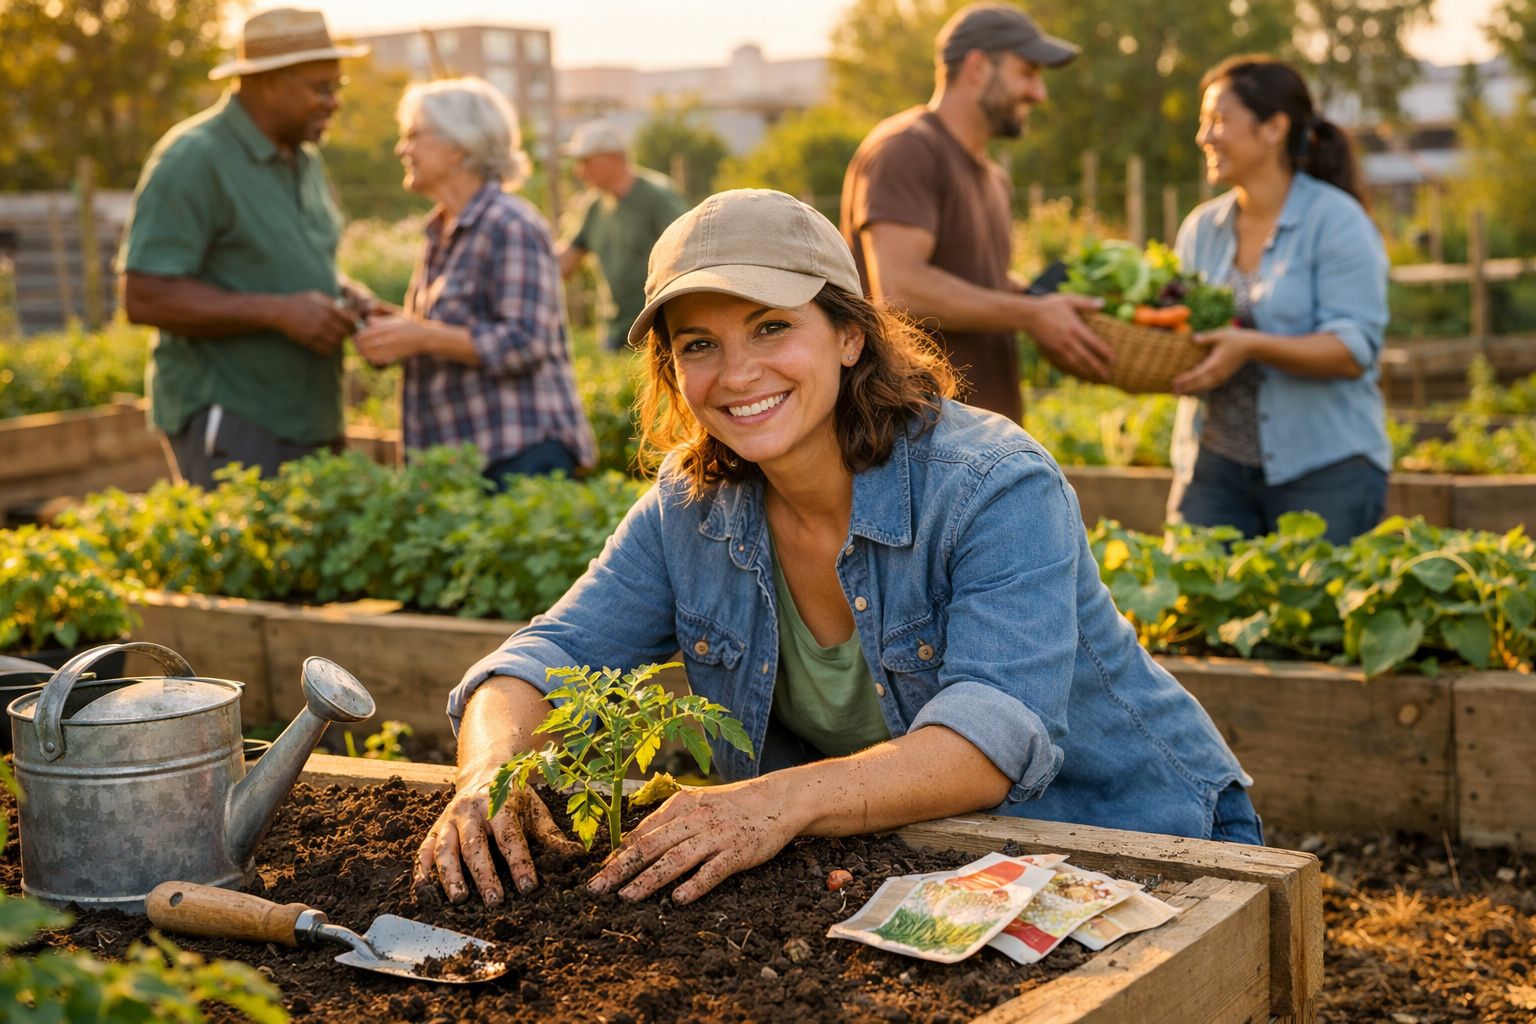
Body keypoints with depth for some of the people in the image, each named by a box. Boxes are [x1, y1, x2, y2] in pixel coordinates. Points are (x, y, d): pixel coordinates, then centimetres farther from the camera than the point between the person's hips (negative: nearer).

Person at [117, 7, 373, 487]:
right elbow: (144, 297, -19)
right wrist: (279, 312, -23)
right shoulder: (194, 160, -13)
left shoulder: (304, 158, 12)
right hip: (225, 417, -8)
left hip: (309, 420, 8)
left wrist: (345, 294, 2)